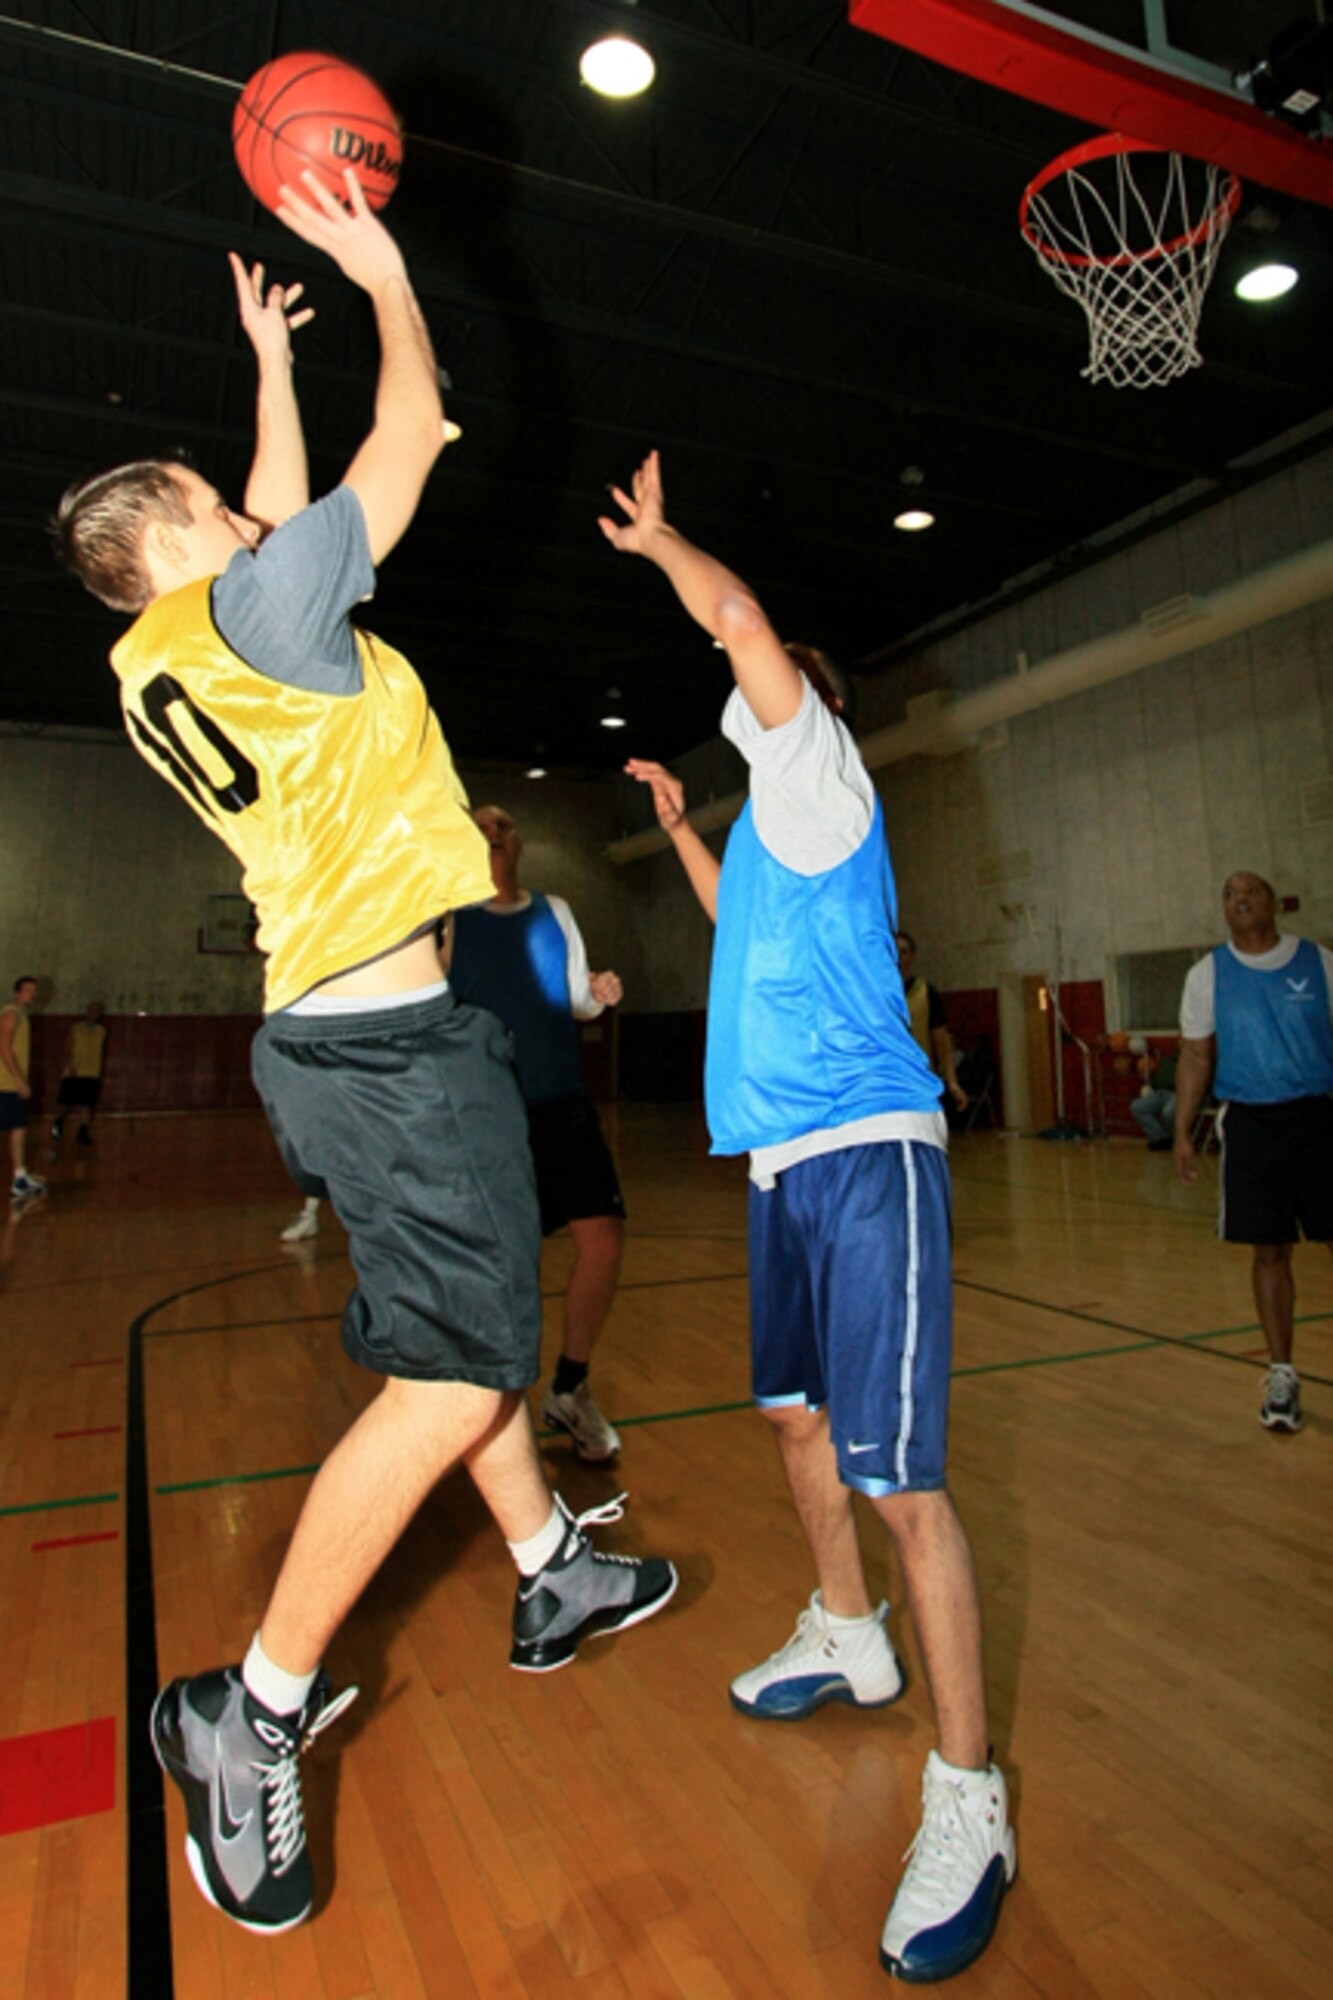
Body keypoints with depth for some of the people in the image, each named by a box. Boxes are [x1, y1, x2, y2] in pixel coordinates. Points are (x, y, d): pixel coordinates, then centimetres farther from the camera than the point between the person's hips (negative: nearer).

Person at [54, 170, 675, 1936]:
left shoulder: (170, 659, 15)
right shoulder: (248, 612, -8)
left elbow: (292, 520, 30)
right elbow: (409, 439, 0)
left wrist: (270, 357, 37)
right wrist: (384, 272, 16)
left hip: (333, 1037, 10)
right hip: (393, 1038, -10)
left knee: (462, 1328, 19)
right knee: (455, 1370, -6)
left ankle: (553, 1577, 35)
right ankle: (256, 1710, 7)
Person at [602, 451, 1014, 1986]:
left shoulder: (820, 771, -2)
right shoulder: (771, 816, 22)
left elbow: (741, 617, -16)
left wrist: (654, 537, 3)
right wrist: (679, 828, 41)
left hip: (863, 1153, -10)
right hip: (786, 1158, 10)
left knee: (895, 1474, -9)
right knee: (796, 1418, 19)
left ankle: (966, 1804, 5)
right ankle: (847, 1641, 40)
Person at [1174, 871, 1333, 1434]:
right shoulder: (1208, 974, 4)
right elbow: (1195, 1056, 5)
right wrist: (1182, 1131, -1)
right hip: (1249, 1121, 0)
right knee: (1269, 1250, 4)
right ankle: (1282, 1373, 16)